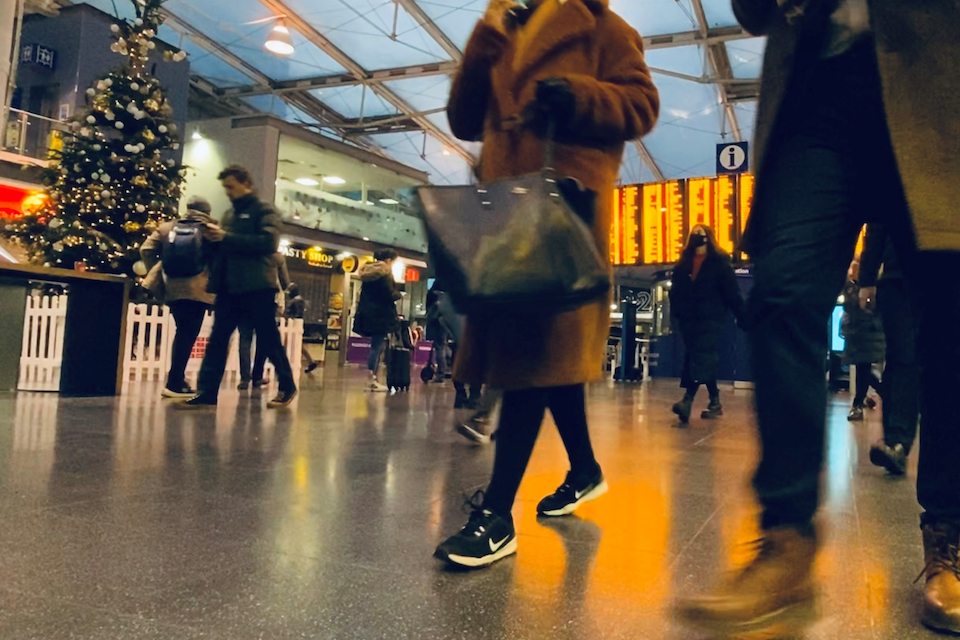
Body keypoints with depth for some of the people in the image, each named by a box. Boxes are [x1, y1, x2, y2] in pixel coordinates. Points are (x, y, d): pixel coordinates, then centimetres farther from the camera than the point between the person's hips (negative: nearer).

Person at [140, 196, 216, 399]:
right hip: (197, 290, -5)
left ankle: (177, 379, 22)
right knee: (188, 336, -2)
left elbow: (146, 250, 8)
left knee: (182, 333, 19)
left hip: (172, 289, 5)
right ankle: (174, 383, -5)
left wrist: (157, 275, 14)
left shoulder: (168, 228, 13)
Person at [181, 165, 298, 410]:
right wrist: (214, 236, -1)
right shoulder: (230, 214, 20)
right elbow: (224, 248, 21)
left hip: (257, 287, -7)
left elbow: (269, 243, -17)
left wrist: (227, 237, -17)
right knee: (217, 340, 2)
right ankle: (208, 392, 4)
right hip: (229, 288, 7)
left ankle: (287, 387, 14)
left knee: (270, 341, 1)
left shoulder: (264, 210, -1)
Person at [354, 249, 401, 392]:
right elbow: (389, 295, -17)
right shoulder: (385, 273, -11)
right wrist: (399, 294, 2)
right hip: (381, 315, -9)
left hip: (368, 314, 9)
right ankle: (372, 381, -8)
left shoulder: (368, 272, 16)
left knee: (376, 347, 12)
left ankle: (374, 379, 10)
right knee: (377, 347, -8)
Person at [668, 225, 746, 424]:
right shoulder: (683, 264, 13)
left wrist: (743, 317, -5)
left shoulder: (719, 262, 1)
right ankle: (715, 402, 20)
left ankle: (687, 401, -26)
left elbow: (732, 292, -3)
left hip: (711, 318, -5)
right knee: (705, 361, 10)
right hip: (688, 319, 5)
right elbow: (676, 291, 9)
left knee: (701, 359, -15)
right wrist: (676, 312, -4)